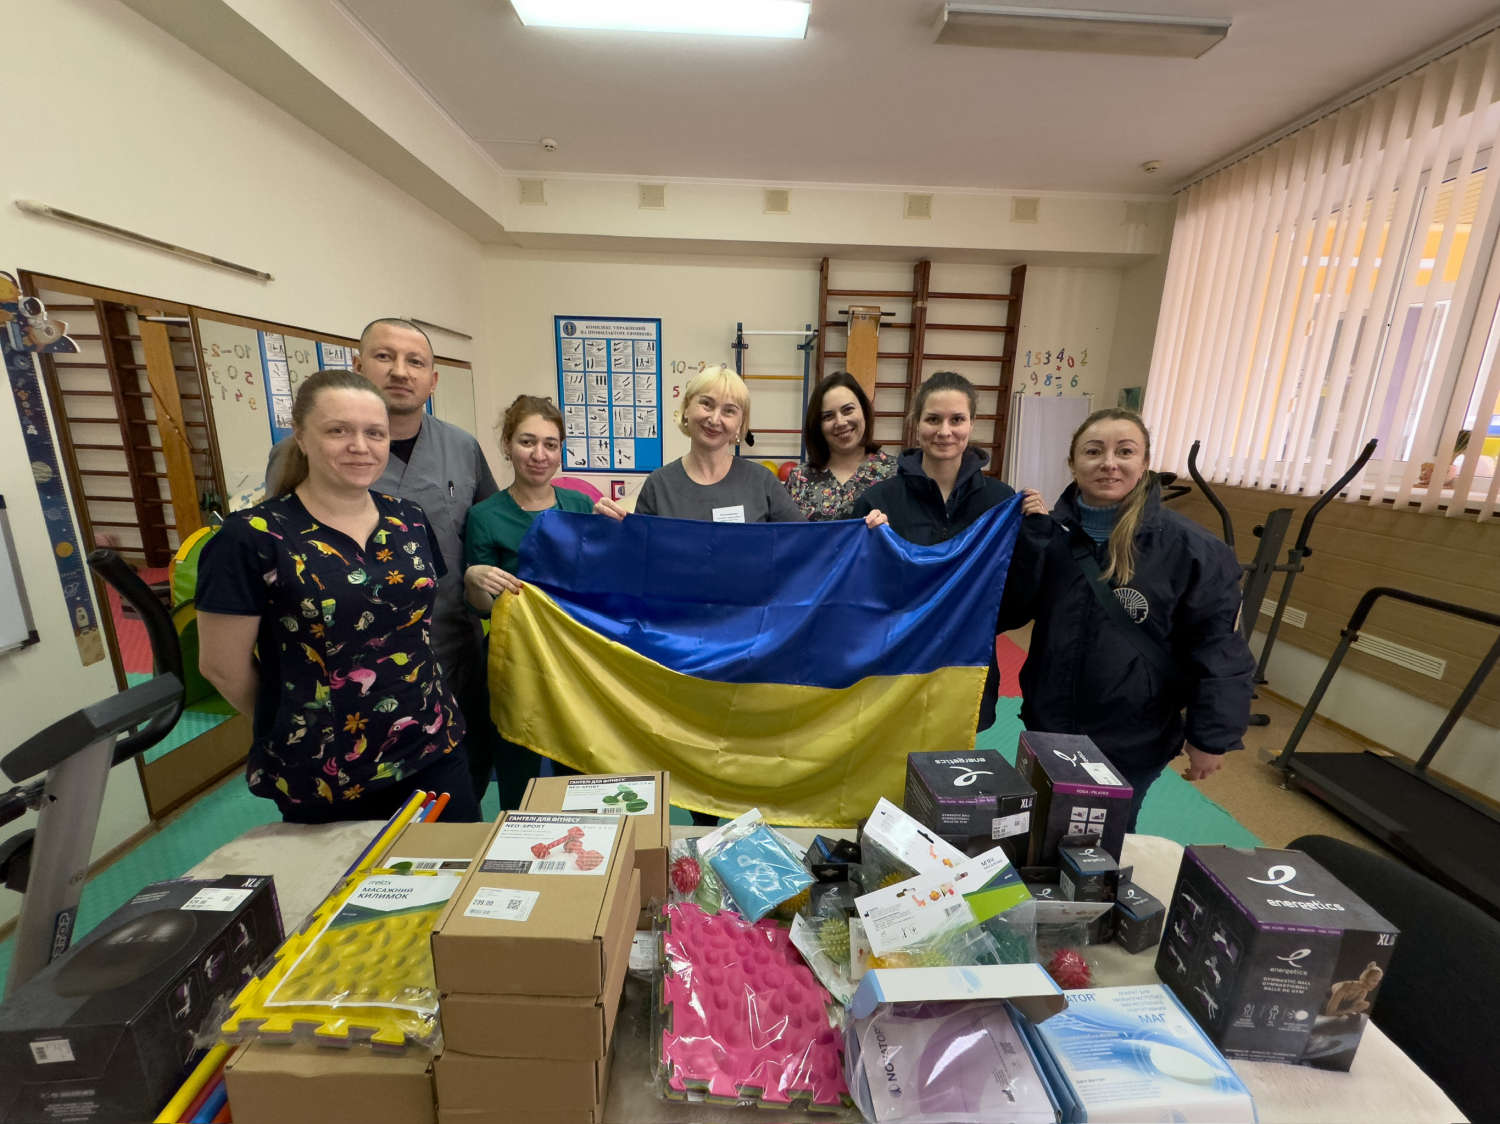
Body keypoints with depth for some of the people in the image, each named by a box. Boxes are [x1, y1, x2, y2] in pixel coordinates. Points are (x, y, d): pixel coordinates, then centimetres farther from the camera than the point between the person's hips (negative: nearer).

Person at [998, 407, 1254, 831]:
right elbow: (1009, 614, -11)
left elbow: (1218, 649, -10)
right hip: (1047, 726, 3)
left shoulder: (1191, 548, -15)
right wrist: (1030, 537, -21)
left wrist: (1212, 736, -9)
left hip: (1132, 742, -3)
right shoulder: (1050, 532, -6)